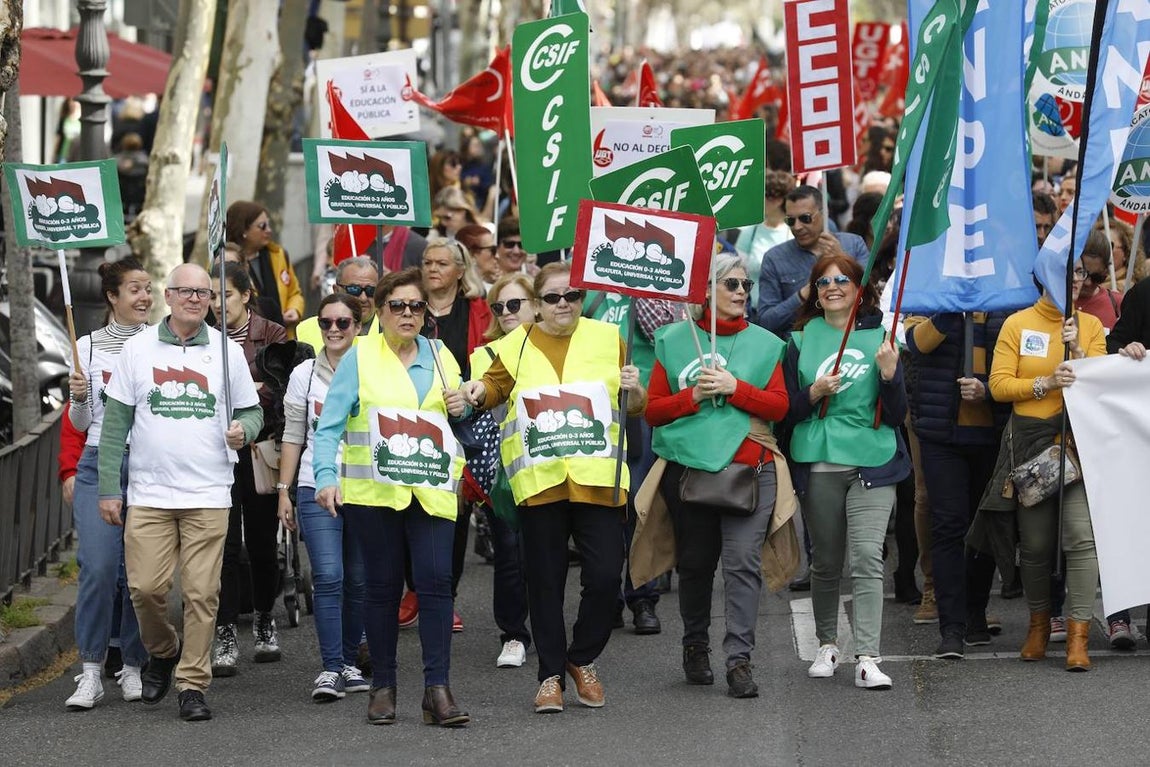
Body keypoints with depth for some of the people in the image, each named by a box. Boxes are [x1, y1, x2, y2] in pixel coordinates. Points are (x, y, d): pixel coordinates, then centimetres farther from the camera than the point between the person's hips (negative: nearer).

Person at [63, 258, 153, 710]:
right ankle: (90, 675, -8)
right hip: (99, 466, 0)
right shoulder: (89, 347, 8)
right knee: (98, 567, -12)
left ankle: (133, 669, 11)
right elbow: (79, 424, 12)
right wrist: (78, 398, -7)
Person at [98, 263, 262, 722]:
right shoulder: (139, 348, 6)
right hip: (148, 493, 0)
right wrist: (109, 489, 1)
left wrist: (243, 429, -10)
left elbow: (251, 412, 14)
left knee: (201, 594, -4)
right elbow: (115, 422, 6)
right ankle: (162, 652, 24)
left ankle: (193, 684, 4)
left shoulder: (227, 350, 7)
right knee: (145, 587, -5)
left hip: (208, 496, 0)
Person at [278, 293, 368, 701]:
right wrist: (284, 490, 5)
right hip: (316, 489, -1)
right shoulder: (304, 375, 5)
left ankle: (348, 663, 19)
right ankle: (330, 669, -11)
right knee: (328, 578, -12)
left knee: (358, 580, 6)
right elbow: (293, 437, 9)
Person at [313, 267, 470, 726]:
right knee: (382, 585, 4)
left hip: (431, 491, 2)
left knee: (436, 581, -10)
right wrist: (326, 477, -16)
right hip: (373, 490, -2)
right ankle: (382, 687, 14)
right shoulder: (360, 358, 3)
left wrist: (462, 408, 2)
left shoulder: (441, 356, 14)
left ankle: (438, 689, -10)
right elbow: (330, 425, -3)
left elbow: (458, 421, 25)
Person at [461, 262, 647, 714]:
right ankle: (550, 675, 13)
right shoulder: (518, 344, 7)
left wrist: (634, 390, -11)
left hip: (597, 479, 0)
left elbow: (634, 407, 11)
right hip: (539, 483, 1)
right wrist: (479, 391, -3)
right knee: (545, 582, 5)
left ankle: (583, 659, 17)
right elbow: (498, 386, 19)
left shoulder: (607, 338, 7)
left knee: (605, 576, -5)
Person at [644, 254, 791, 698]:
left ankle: (739, 660, -14)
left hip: (749, 467, 0)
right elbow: (653, 410, 5)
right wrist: (694, 396, -10)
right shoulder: (673, 341, 8)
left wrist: (734, 388, -11)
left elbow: (779, 405, 2)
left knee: (743, 561, -12)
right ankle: (695, 648, 27)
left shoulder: (764, 344, 10)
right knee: (695, 562, 8)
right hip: (688, 466, 1)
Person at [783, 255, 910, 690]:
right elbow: (788, 410, 6)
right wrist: (815, 392, -12)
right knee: (825, 562, 8)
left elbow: (897, 415, 3)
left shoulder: (881, 338, 5)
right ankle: (827, 645, 26)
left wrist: (889, 374, -13)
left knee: (867, 557, -13)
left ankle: (867, 658, -16)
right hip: (818, 463, 2)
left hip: (872, 463, -2)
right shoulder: (801, 340, 8)